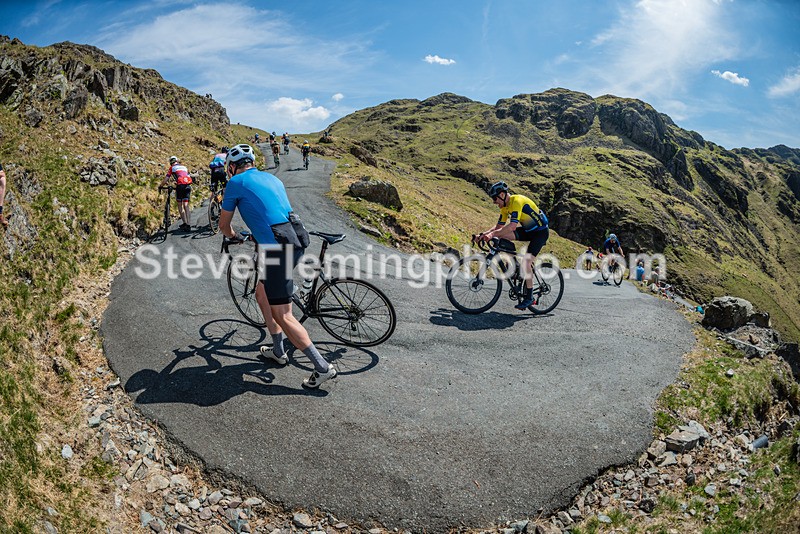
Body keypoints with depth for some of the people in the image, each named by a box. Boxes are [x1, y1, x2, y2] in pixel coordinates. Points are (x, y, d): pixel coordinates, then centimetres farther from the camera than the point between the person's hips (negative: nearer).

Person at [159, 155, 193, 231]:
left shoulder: (172, 168, 12)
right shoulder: (184, 167, 24)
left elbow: (166, 179, 9)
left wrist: (160, 186, 22)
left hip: (180, 185, -4)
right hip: (188, 185, 4)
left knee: (180, 205, 9)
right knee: (186, 205, 6)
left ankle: (185, 223, 1)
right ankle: (188, 224, -1)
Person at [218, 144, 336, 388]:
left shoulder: (236, 182, 3)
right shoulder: (272, 178, 22)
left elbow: (223, 224, 13)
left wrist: (234, 236, 35)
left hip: (276, 249, -8)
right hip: (295, 242, 8)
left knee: (283, 315, -2)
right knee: (262, 294, 24)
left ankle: (322, 367, -2)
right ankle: (278, 351, 32)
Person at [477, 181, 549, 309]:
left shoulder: (517, 201, -26)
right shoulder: (505, 206, 1)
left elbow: (512, 226, -36)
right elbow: (499, 226, 4)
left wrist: (493, 234, -42)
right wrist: (483, 234, -9)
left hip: (541, 231, -8)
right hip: (528, 230, 8)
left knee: (526, 262, -20)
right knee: (501, 235, -12)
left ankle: (529, 297, -8)